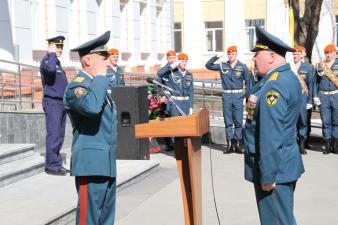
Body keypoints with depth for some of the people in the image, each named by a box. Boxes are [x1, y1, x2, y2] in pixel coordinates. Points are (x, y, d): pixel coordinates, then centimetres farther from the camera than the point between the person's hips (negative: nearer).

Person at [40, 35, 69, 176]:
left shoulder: (57, 62, 19)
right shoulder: (47, 60, -9)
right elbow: (50, 69, -35)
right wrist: (52, 54, -19)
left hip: (61, 102, 9)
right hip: (52, 102, -9)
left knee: (60, 135, 11)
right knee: (53, 135, -9)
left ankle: (57, 164, 16)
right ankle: (52, 166, -7)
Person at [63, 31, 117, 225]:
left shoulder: (100, 85, 19)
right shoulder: (76, 87, -12)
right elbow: (91, 107, -34)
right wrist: (100, 76, -21)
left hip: (107, 164, 10)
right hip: (91, 164, -9)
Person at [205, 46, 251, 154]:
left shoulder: (242, 67, 0)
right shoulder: (222, 66, 5)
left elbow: (248, 81, 1)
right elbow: (208, 65, 7)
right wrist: (215, 57, -9)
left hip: (238, 96, -2)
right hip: (226, 96, 2)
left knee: (238, 121, 1)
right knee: (228, 122, 5)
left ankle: (236, 144, 8)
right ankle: (229, 145, 10)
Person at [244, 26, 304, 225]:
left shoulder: (274, 86, -22)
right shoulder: (288, 77, 10)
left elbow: (271, 136, -25)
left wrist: (267, 176, -22)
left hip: (275, 168, -10)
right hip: (286, 163, 10)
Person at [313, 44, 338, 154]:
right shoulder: (320, 66, 10)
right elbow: (316, 82, 12)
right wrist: (315, 96, 3)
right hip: (323, 96, 2)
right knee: (326, 122, 2)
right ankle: (328, 145, 7)